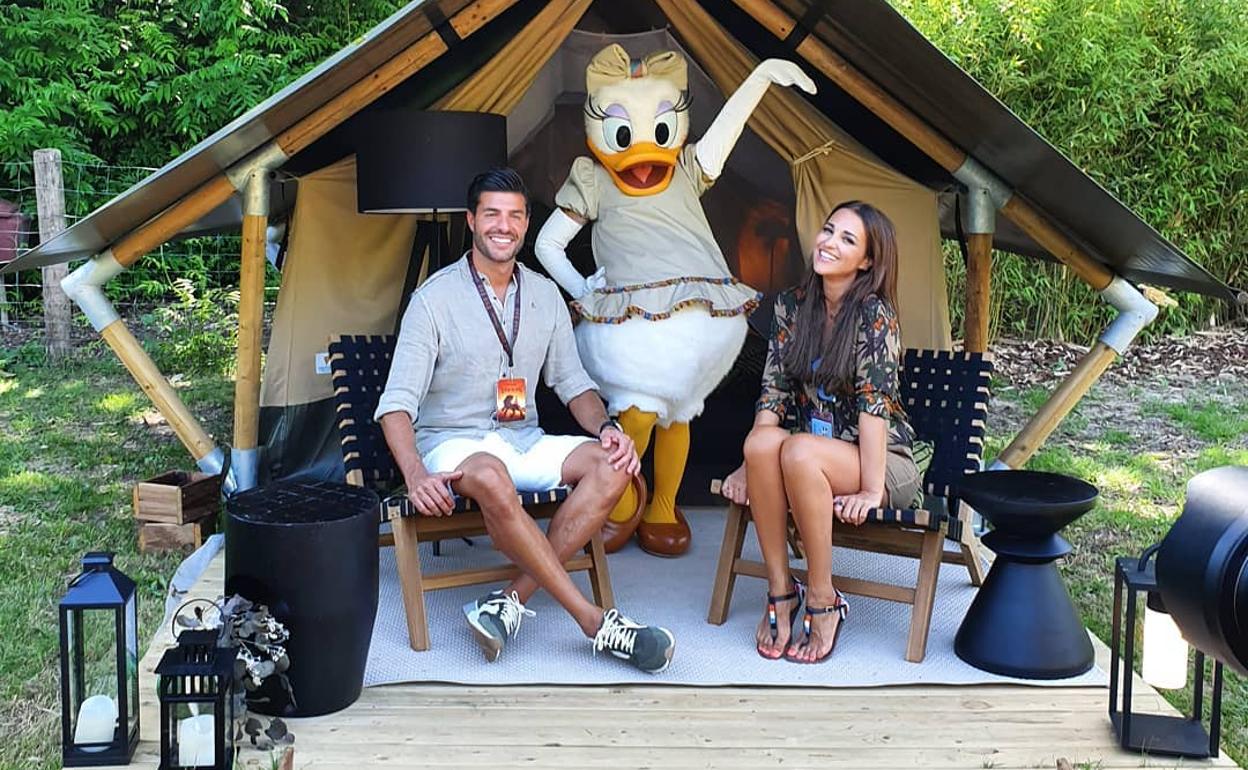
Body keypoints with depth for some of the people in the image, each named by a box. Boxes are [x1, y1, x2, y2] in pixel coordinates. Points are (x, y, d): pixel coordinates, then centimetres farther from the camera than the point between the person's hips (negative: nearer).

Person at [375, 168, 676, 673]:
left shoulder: (545, 295, 9)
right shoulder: (436, 297, -7)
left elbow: (572, 382, 15)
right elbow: (398, 402, -12)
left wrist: (606, 427, -8)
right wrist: (416, 475, -30)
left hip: (524, 441, 5)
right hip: (453, 444, -5)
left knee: (611, 465, -22)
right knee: (489, 476, -40)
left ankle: (512, 600, -26)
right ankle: (595, 622, -33)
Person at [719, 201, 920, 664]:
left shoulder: (873, 313, -15)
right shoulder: (792, 305, 4)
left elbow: (874, 400, -21)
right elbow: (774, 387, 4)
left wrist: (871, 490, -25)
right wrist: (752, 462, -4)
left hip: (885, 462, -5)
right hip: (817, 453, 5)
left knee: (799, 452, -34)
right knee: (763, 441, -28)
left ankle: (823, 600, -20)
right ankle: (780, 590, -18)